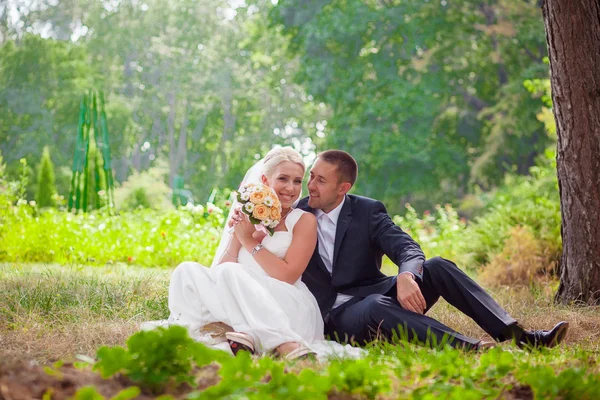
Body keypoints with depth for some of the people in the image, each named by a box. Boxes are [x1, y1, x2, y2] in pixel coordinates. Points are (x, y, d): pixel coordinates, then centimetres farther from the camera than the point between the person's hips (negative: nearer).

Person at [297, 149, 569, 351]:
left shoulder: (367, 210, 2)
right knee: (376, 306, -37)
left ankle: (513, 334, -27)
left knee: (437, 267, -20)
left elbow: (408, 249, -13)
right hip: (335, 315, -3)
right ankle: (471, 348, -51)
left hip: (376, 294, 3)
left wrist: (405, 277, -35)